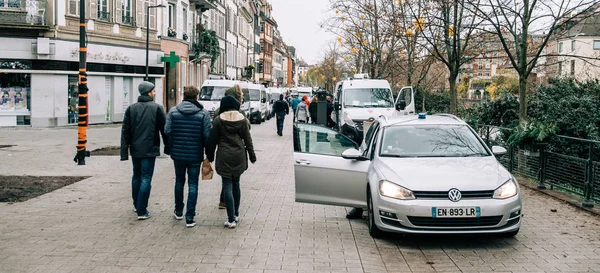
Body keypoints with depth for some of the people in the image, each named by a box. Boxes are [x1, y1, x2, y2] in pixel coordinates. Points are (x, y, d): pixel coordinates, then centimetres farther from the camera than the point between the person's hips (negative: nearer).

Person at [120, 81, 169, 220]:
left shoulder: (131, 108, 3)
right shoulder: (157, 108, -6)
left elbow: (125, 132, 1)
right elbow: (164, 129, -4)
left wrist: (124, 152, 2)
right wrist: (167, 147, 7)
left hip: (135, 150, 4)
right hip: (149, 150, -4)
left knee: (136, 176, 20)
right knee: (146, 179, 0)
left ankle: (137, 205, 32)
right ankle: (142, 211, -2)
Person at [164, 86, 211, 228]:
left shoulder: (173, 111, -3)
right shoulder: (204, 113, -9)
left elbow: (167, 131, -7)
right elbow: (207, 135, -12)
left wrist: (172, 146, 11)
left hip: (178, 153, 2)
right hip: (195, 155, -2)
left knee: (179, 181, 21)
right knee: (193, 184, 5)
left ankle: (178, 211, 33)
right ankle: (190, 217, 2)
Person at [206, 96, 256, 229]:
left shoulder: (218, 120, -5)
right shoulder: (242, 119, 1)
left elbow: (212, 140, -2)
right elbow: (248, 139, 3)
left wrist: (210, 156, 10)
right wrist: (252, 156, 11)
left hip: (224, 156, -3)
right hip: (239, 155, 3)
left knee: (227, 186, -1)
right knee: (236, 184, 17)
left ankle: (231, 220, -4)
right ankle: (236, 214, 26)